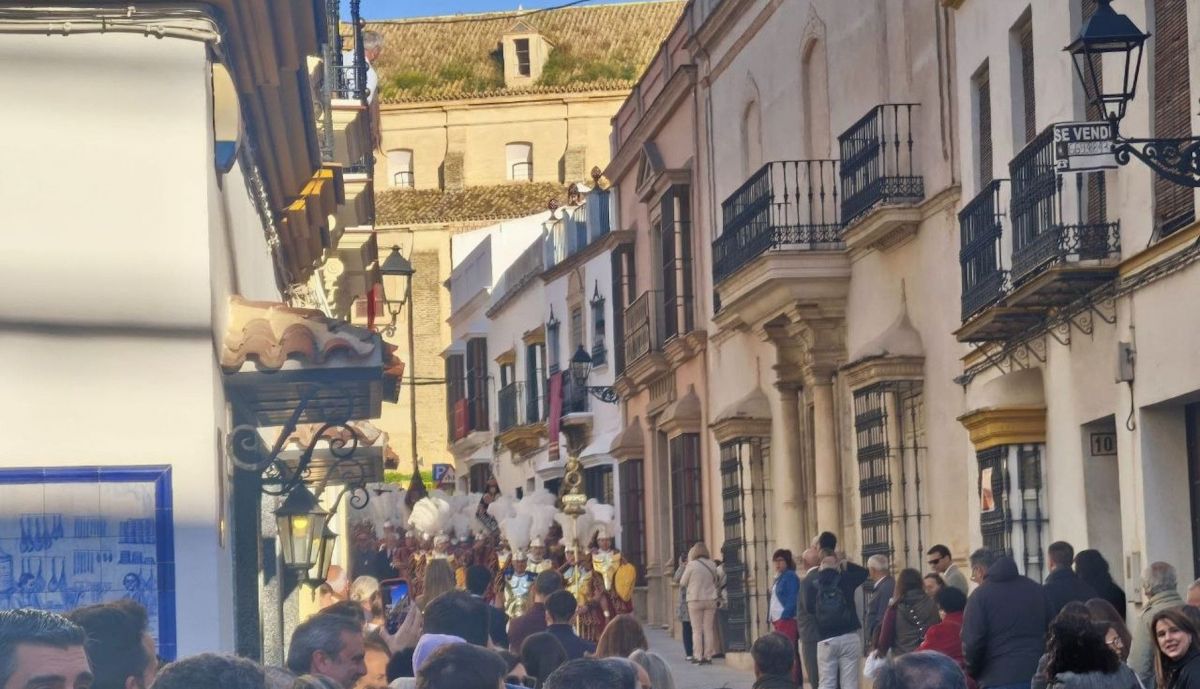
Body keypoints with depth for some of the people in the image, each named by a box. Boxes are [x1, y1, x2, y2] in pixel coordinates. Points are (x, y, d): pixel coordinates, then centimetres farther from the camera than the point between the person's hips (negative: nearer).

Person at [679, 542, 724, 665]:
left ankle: (699, 657, 0)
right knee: (709, 629, 7)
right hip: (710, 600, 3)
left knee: (697, 630, 3)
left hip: (695, 601, -3)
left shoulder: (692, 565, -10)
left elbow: (683, 583, -1)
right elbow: (717, 580, 11)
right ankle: (708, 656, 7)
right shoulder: (712, 565, 0)